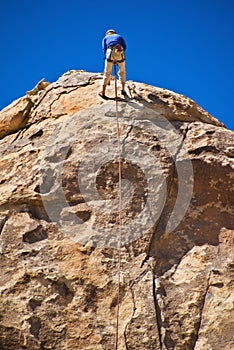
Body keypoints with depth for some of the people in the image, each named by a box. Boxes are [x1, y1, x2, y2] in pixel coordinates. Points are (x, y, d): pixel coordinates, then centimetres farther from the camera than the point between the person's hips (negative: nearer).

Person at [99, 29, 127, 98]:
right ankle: (123, 90, 15)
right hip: (120, 54, 1)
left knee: (107, 73, 10)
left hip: (110, 53, -1)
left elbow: (104, 49, 13)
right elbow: (124, 47, 15)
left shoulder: (105, 38, 28)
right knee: (122, 72, 22)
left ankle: (103, 92, 6)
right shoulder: (119, 37, 31)